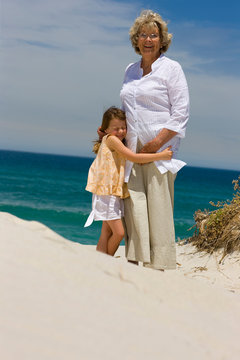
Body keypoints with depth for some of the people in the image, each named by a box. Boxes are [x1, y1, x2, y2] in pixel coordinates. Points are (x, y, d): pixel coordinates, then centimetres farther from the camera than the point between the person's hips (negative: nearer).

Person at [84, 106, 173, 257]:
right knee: (119, 233, -10)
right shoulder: (111, 139, -11)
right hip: (106, 193, -9)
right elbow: (134, 157, -16)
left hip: (115, 194, 9)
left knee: (106, 234, 8)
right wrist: (160, 156, -17)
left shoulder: (119, 144, 18)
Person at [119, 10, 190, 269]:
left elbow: (180, 113, -7)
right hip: (132, 149, 5)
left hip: (160, 148, -5)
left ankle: (160, 264, -3)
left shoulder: (171, 68, -1)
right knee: (134, 204, -1)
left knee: (158, 206, -7)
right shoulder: (130, 71, 17)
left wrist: (156, 143, -15)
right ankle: (134, 259, 2)